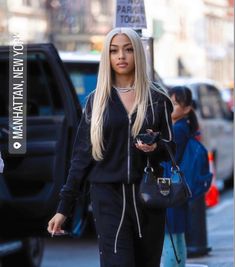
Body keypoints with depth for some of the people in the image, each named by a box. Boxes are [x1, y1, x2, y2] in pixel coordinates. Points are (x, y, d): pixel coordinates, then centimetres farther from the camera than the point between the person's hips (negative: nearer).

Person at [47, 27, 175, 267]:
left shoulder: (157, 100, 7)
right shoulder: (96, 100, 7)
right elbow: (81, 155, 7)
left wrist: (156, 147, -15)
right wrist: (64, 207, 3)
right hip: (108, 196, -1)